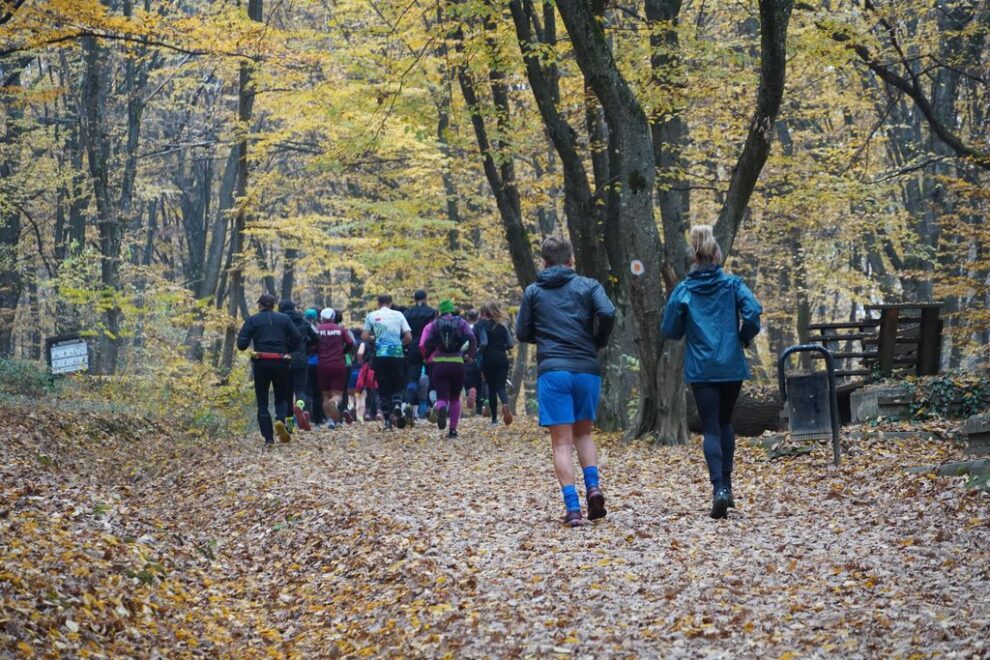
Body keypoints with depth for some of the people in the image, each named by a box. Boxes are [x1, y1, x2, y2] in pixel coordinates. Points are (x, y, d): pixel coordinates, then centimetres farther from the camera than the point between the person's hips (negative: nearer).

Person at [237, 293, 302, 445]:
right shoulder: (284, 319, 8)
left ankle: (268, 438, -3)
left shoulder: (253, 320, 3)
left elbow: (241, 344, -5)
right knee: (281, 397, 15)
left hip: (261, 363, -1)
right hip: (281, 363, 1)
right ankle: (280, 419, -17)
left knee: (262, 402, 7)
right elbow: (297, 337, -1)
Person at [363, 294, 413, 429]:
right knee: (397, 386, 11)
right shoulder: (398, 315, 5)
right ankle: (397, 407, -19)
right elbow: (409, 337, 0)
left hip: (380, 355, 0)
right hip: (397, 354, 0)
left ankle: (388, 418, 2)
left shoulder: (372, 316, 4)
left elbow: (365, 336, -1)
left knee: (383, 388, 8)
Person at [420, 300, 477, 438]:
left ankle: (441, 408, -37)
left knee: (442, 398, 0)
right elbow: (472, 340, -10)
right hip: (457, 363, 1)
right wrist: (470, 357, 1)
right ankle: (453, 430, 11)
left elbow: (425, 345, -7)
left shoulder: (434, 325, 6)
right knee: (455, 398, 17)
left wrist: (427, 358, 9)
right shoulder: (461, 323, 6)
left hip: (439, 364, -1)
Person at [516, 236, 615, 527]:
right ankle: (592, 486, -1)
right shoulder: (588, 286, 7)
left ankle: (572, 506, -12)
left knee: (562, 442, 0)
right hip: (587, 370, 1)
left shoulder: (533, 291, 9)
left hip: (552, 371, -1)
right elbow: (608, 313, -10)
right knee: (583, 432, 20)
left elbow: (522, 333, 10)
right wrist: (599, 342, 7)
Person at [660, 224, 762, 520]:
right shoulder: (732, 284, 1)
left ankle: (719, 488, -19)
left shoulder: (683, 290, 0)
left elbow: (669, 330, 2)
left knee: (711, 429, -1)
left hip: (701, 370, -1)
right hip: (732, 367, 1)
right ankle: (727, 486, 19)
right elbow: (753, 312, -13)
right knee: (725, 423, 19)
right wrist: (743, 338, 4)